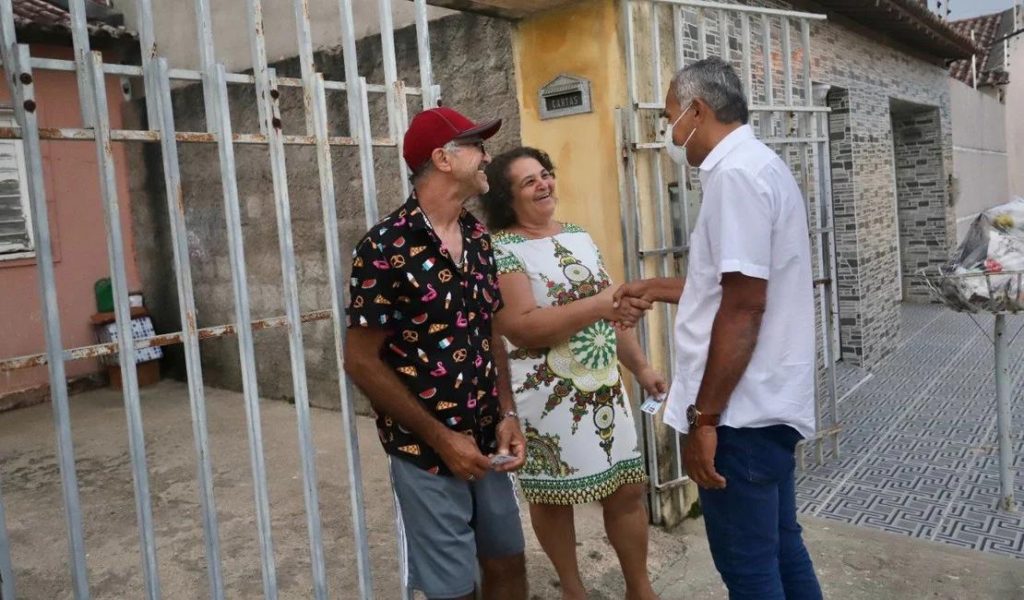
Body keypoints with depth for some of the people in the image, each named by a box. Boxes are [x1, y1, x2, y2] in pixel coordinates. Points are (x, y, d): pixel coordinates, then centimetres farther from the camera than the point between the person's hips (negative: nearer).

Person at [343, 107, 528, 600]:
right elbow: (361, 362, -15)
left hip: (486, 444, 6)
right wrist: (440, 437, -15)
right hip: (426, 452, -6)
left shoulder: (478, 237, 5)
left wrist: (508, 415, 0)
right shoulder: (387, 247, -17)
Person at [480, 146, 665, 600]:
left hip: (604, 389, 6)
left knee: (627, 487, 10)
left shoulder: (579, 236, 10)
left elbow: (612, 312, 16)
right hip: (546, 398, -5)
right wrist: (599, 304, -28)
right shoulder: (501, 250, -11)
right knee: (553, 497, 9)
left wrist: (641, 366, 12)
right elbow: (524, 326, -23)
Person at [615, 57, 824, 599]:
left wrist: (704, 417, -21)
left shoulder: (736, 173, -17)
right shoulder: (757, 165, 16)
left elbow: (744, 307, -23)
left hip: (741, 410, -10)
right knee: (779, 548, 20)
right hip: (765, 402, 10)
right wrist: (657, 288, 29)